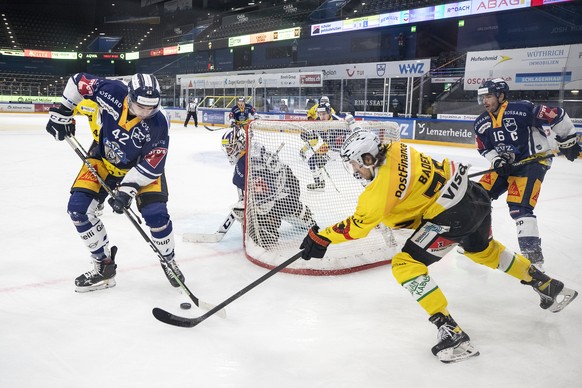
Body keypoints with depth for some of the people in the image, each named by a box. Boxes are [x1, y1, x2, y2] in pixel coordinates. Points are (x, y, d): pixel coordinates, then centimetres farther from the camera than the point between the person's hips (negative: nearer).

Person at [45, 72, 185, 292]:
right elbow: (79, 81, -6)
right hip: (103, 159, 3)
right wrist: (62, 112, -6)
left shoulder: (159, 122, -30)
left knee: (155, 213, -19)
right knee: (78, 207, -9)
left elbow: (152, 165, -25)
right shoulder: (112, 92, -26)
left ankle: (168, 260, 12)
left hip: (142, 165, -3)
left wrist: (128, 188, -33)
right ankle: (104, 265, 6)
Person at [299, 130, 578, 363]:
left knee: (406, 264, -8)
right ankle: (547, 286, 50)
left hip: (453, 212, -10)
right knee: (483, 251, 34)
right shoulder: (393, 150, 5)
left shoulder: (384, 183, -19)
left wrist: (322, 238, -8)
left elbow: (359, 224, -15)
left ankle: (451, 333, -8)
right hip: (473, 195, 10)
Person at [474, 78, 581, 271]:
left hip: (533, 161, -7)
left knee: (519, 206, -21)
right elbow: (485, 149, 9)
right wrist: (496, 161, -10)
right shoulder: (481, 123, 2)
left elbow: (557, 116, -13)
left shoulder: (522, 109, -19)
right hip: (505, 164, 7)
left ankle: (533, 256, -17)